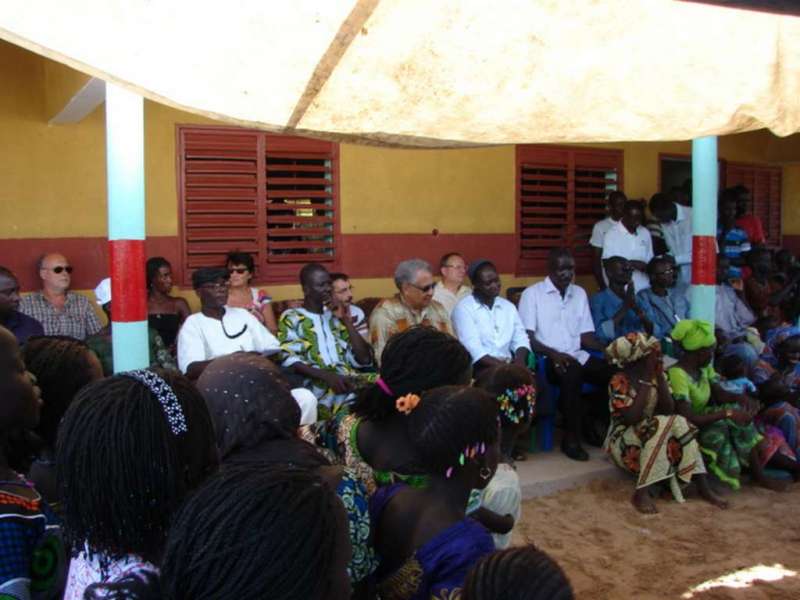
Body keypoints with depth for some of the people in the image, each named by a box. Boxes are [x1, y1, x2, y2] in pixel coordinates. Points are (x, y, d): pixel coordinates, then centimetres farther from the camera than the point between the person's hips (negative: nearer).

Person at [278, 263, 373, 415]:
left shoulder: (335, 316, 24)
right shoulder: (292, 318, 11)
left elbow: (364, 360, 13)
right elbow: (289, 360, -5)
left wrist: (347, 321, 7)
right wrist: (327, 376, -20)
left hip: (348, 380, 5)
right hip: (317, 384, -5)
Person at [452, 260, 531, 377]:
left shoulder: (509, 306, 15)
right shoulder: (464, 308, -4)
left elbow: (520, 339, 10)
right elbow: (474, 350, -14)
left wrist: (519, 360, -12)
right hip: (481, 368, -5)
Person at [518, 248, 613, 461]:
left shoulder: (579, 293, 15)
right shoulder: (532, 293, -2)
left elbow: (586, 336, 13)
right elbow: (527, 338, -9)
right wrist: (554, 354, -24)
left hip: (577, 355, 5)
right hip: (546, 358, -5)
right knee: (572, 372, -37)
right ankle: (571, 437, -24)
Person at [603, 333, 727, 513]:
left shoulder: (655, 376, 2)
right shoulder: (619, 382, -17)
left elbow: (669, 410, -8)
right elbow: (632, 418, -28)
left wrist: (660, 376, -16)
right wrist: (645, 382, -24)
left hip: (651, 437, 6)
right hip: (624, 443, -6)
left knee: (679, 422, -21)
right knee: (662, 424, -31)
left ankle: (703, 487, -18)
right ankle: (641, 493, -32)